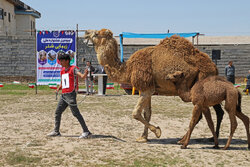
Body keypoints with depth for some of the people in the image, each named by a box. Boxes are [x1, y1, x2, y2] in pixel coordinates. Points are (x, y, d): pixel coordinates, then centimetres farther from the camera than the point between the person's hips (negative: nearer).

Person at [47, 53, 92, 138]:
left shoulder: (73, 69, -7)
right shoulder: (62, 71, 18)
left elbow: (82, 76, -23)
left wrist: (85, 73, -45)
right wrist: (59, 88, 8)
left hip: (71, 94, -8)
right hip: (63, 95, 8)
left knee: (76, 113, -9)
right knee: (57, 112, 11)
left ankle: (86, 131, -5)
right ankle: (56, 131, 22)